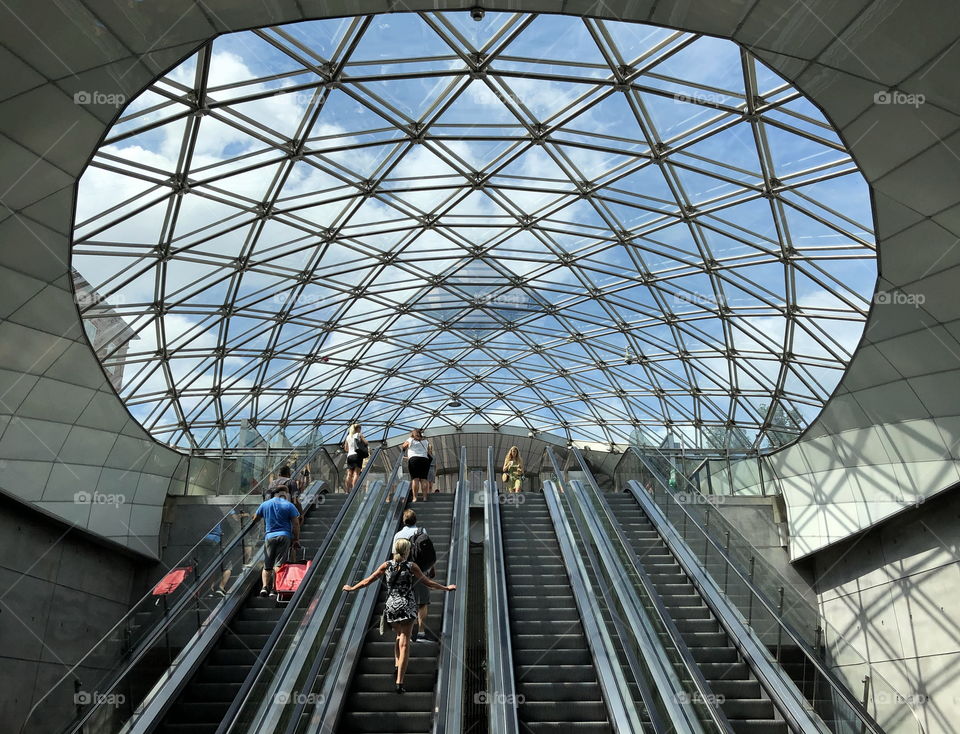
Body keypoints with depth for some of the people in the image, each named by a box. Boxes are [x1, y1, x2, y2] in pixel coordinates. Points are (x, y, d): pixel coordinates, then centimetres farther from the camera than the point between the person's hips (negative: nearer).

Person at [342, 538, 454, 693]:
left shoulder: (386, 565, -2)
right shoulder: (411, 566, -8)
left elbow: (368, 581, 3)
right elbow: (427, 582, 0)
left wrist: (351, 588, 20)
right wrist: (446, 588, 12)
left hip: (391, 606, 3)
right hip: (407, 606, -3)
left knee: (399, 636, 26)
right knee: (404, 643, 1)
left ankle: (396, 665, 12)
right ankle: (399, 682, -4)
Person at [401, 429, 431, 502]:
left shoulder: (410, 440, 16)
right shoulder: (426, 442, 23)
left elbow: (402, 447, 27)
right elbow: (429, 453, 20)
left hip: (414, 459, -2)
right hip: (425, 459, 3)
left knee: (415, 478, -8)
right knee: (423, 479, 0)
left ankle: (415, 497, -14)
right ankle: (424, 496, -7)